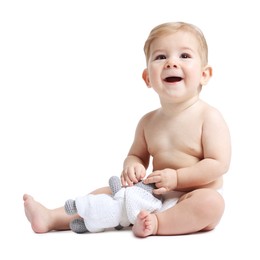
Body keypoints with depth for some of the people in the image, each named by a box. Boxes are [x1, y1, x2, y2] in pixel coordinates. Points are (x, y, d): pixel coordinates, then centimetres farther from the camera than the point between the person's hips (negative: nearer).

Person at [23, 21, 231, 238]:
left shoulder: (209, 117, -12)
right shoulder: (148, 122, 4)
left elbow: (218, 164, -16)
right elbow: (136, 155, 14)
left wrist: (176, 177, -22)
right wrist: (132, 166, -11)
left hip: (198, 197, -4)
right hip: (156, 195, 5)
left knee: (211, 203, -36)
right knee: (109, 192, -1)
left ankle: (156, 223, -29)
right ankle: (52, 218, -3)